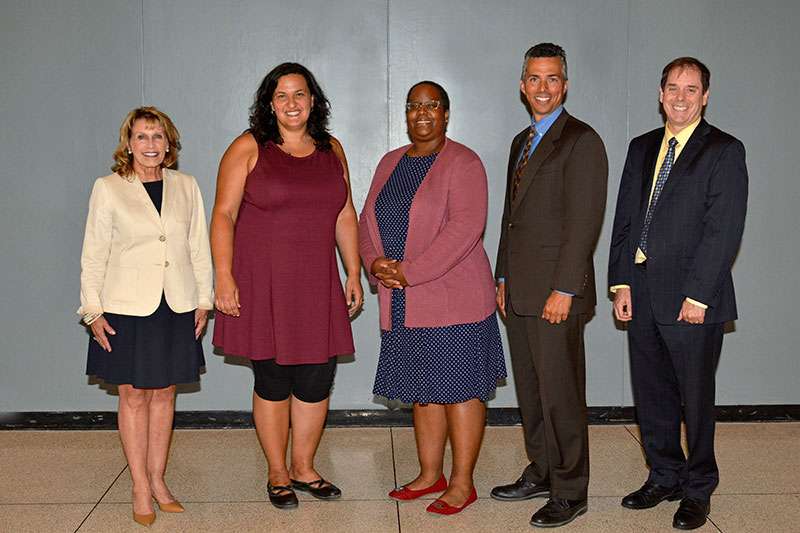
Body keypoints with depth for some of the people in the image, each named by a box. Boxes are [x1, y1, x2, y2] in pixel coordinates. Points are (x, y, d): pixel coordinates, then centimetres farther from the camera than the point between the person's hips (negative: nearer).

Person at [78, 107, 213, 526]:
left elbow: (199, 248, 10)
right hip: (127, 307, -2)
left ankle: (157, 479, 21)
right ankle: (140, 489, 12)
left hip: (177, 307, 2)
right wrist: (93, 311, -3)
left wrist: (203, 300, 6)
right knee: (134, 397, 2)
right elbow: (93, 255, 1)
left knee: (164, 394, 9)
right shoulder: (108, 189, 0)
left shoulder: (186, 186, 7)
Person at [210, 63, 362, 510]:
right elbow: (224, 214, -6)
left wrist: (354, 274, 10)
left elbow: (345, 215, 14)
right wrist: (224, 278, -14)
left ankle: (304, 468, 25)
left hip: (317, 286, 4)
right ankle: (278, 474, 22)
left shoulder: (332, 150, 11)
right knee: (272, 380, 4)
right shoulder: (248, 149, -2)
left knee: (316, 380, 5)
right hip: (261, 284, -3)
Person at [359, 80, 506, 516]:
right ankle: (430, 474, 27)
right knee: (423, 390, 14)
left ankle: (462, 483, 12)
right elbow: (368, 220, 15)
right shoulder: (391, 163, 15)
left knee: (459, 389, 1)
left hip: (453, 299, -6)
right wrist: (375, 263, -6)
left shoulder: (463, 163, -7)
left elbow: (465, 227, -19)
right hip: (404, 304, 7)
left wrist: (410, 271, -20)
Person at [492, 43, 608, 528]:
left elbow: (584, 221, -15)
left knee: (561, 394, -1)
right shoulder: (522, 142, 18)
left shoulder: (582, 141, -8)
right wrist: (503, 278, 17)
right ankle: (542, 473, 29)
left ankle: (570, 493, 12)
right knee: (530, 391, 15)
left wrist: (564, 289, -18)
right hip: (519, 291, 8)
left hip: (557, 293, -8)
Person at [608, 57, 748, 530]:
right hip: (642, 295, 5)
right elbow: (625, 219, 12)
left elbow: (724, 230, -11)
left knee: (696, 398, 6)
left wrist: (698, 295, -16)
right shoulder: (642, 148, 14)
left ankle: (698, 490, 22)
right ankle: (665, 477, 31)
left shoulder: (725, 151, -4)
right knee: (652, 394, 13)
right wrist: (622, 283, 4)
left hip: (693, 300, -5)